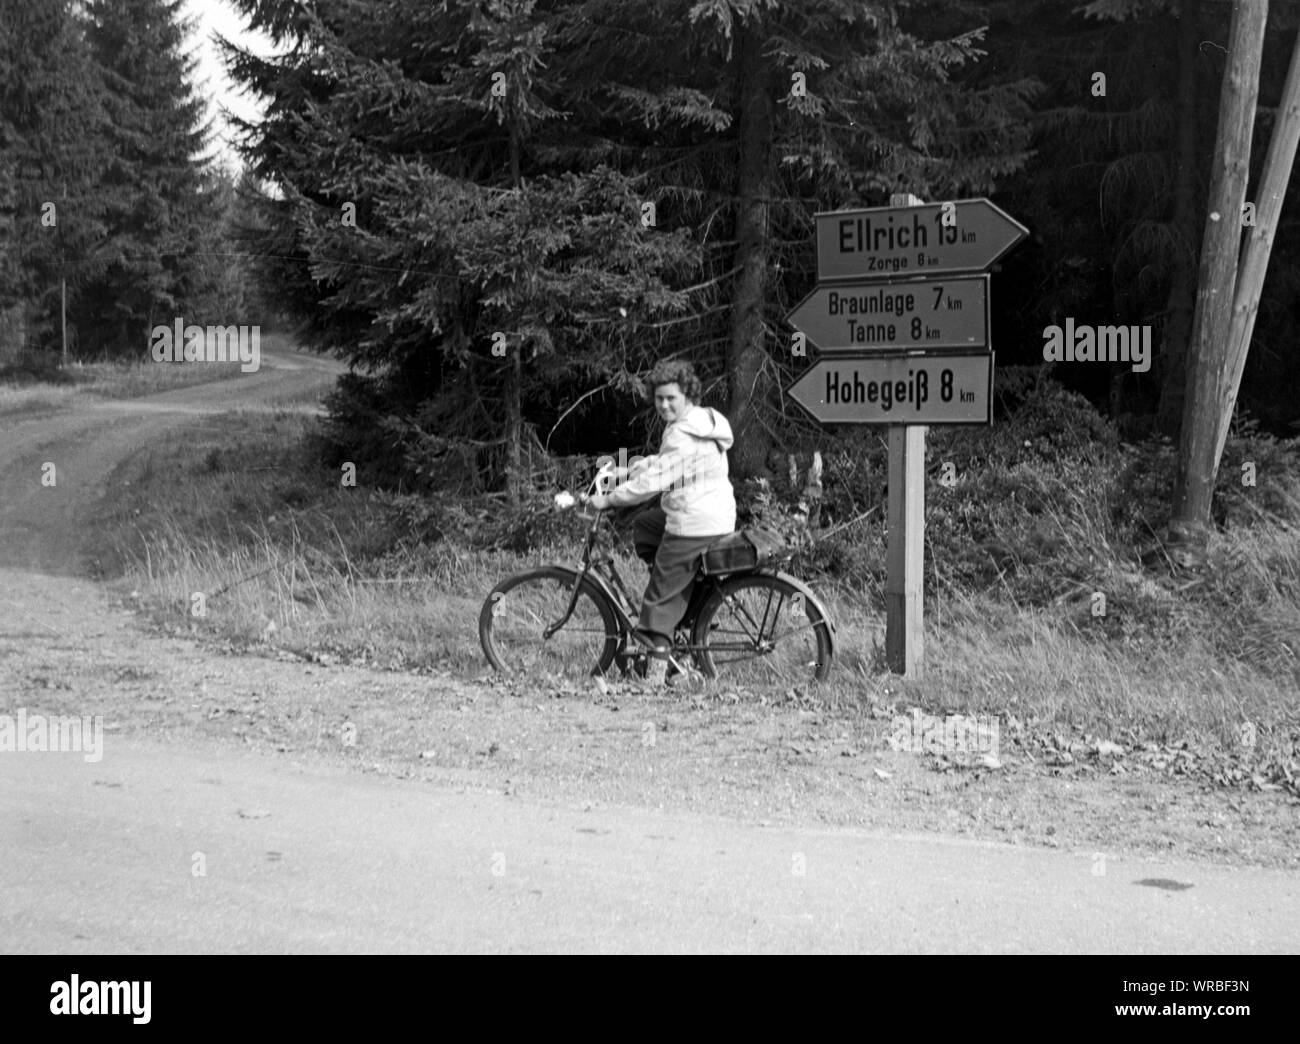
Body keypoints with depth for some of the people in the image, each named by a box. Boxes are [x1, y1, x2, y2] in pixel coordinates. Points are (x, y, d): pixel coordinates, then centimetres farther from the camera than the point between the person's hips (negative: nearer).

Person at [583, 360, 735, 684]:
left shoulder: (683, 436, -21)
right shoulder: (704, 421, 13)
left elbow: (653, 481, -24)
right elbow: (662, 463, 24)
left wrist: (608, 499, -16)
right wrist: (627, 471, 16)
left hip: (694, 526, -10)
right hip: (716, 515, 10)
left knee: (660, 594, -3)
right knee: (643, 528, 28)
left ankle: (656, 671, -1)